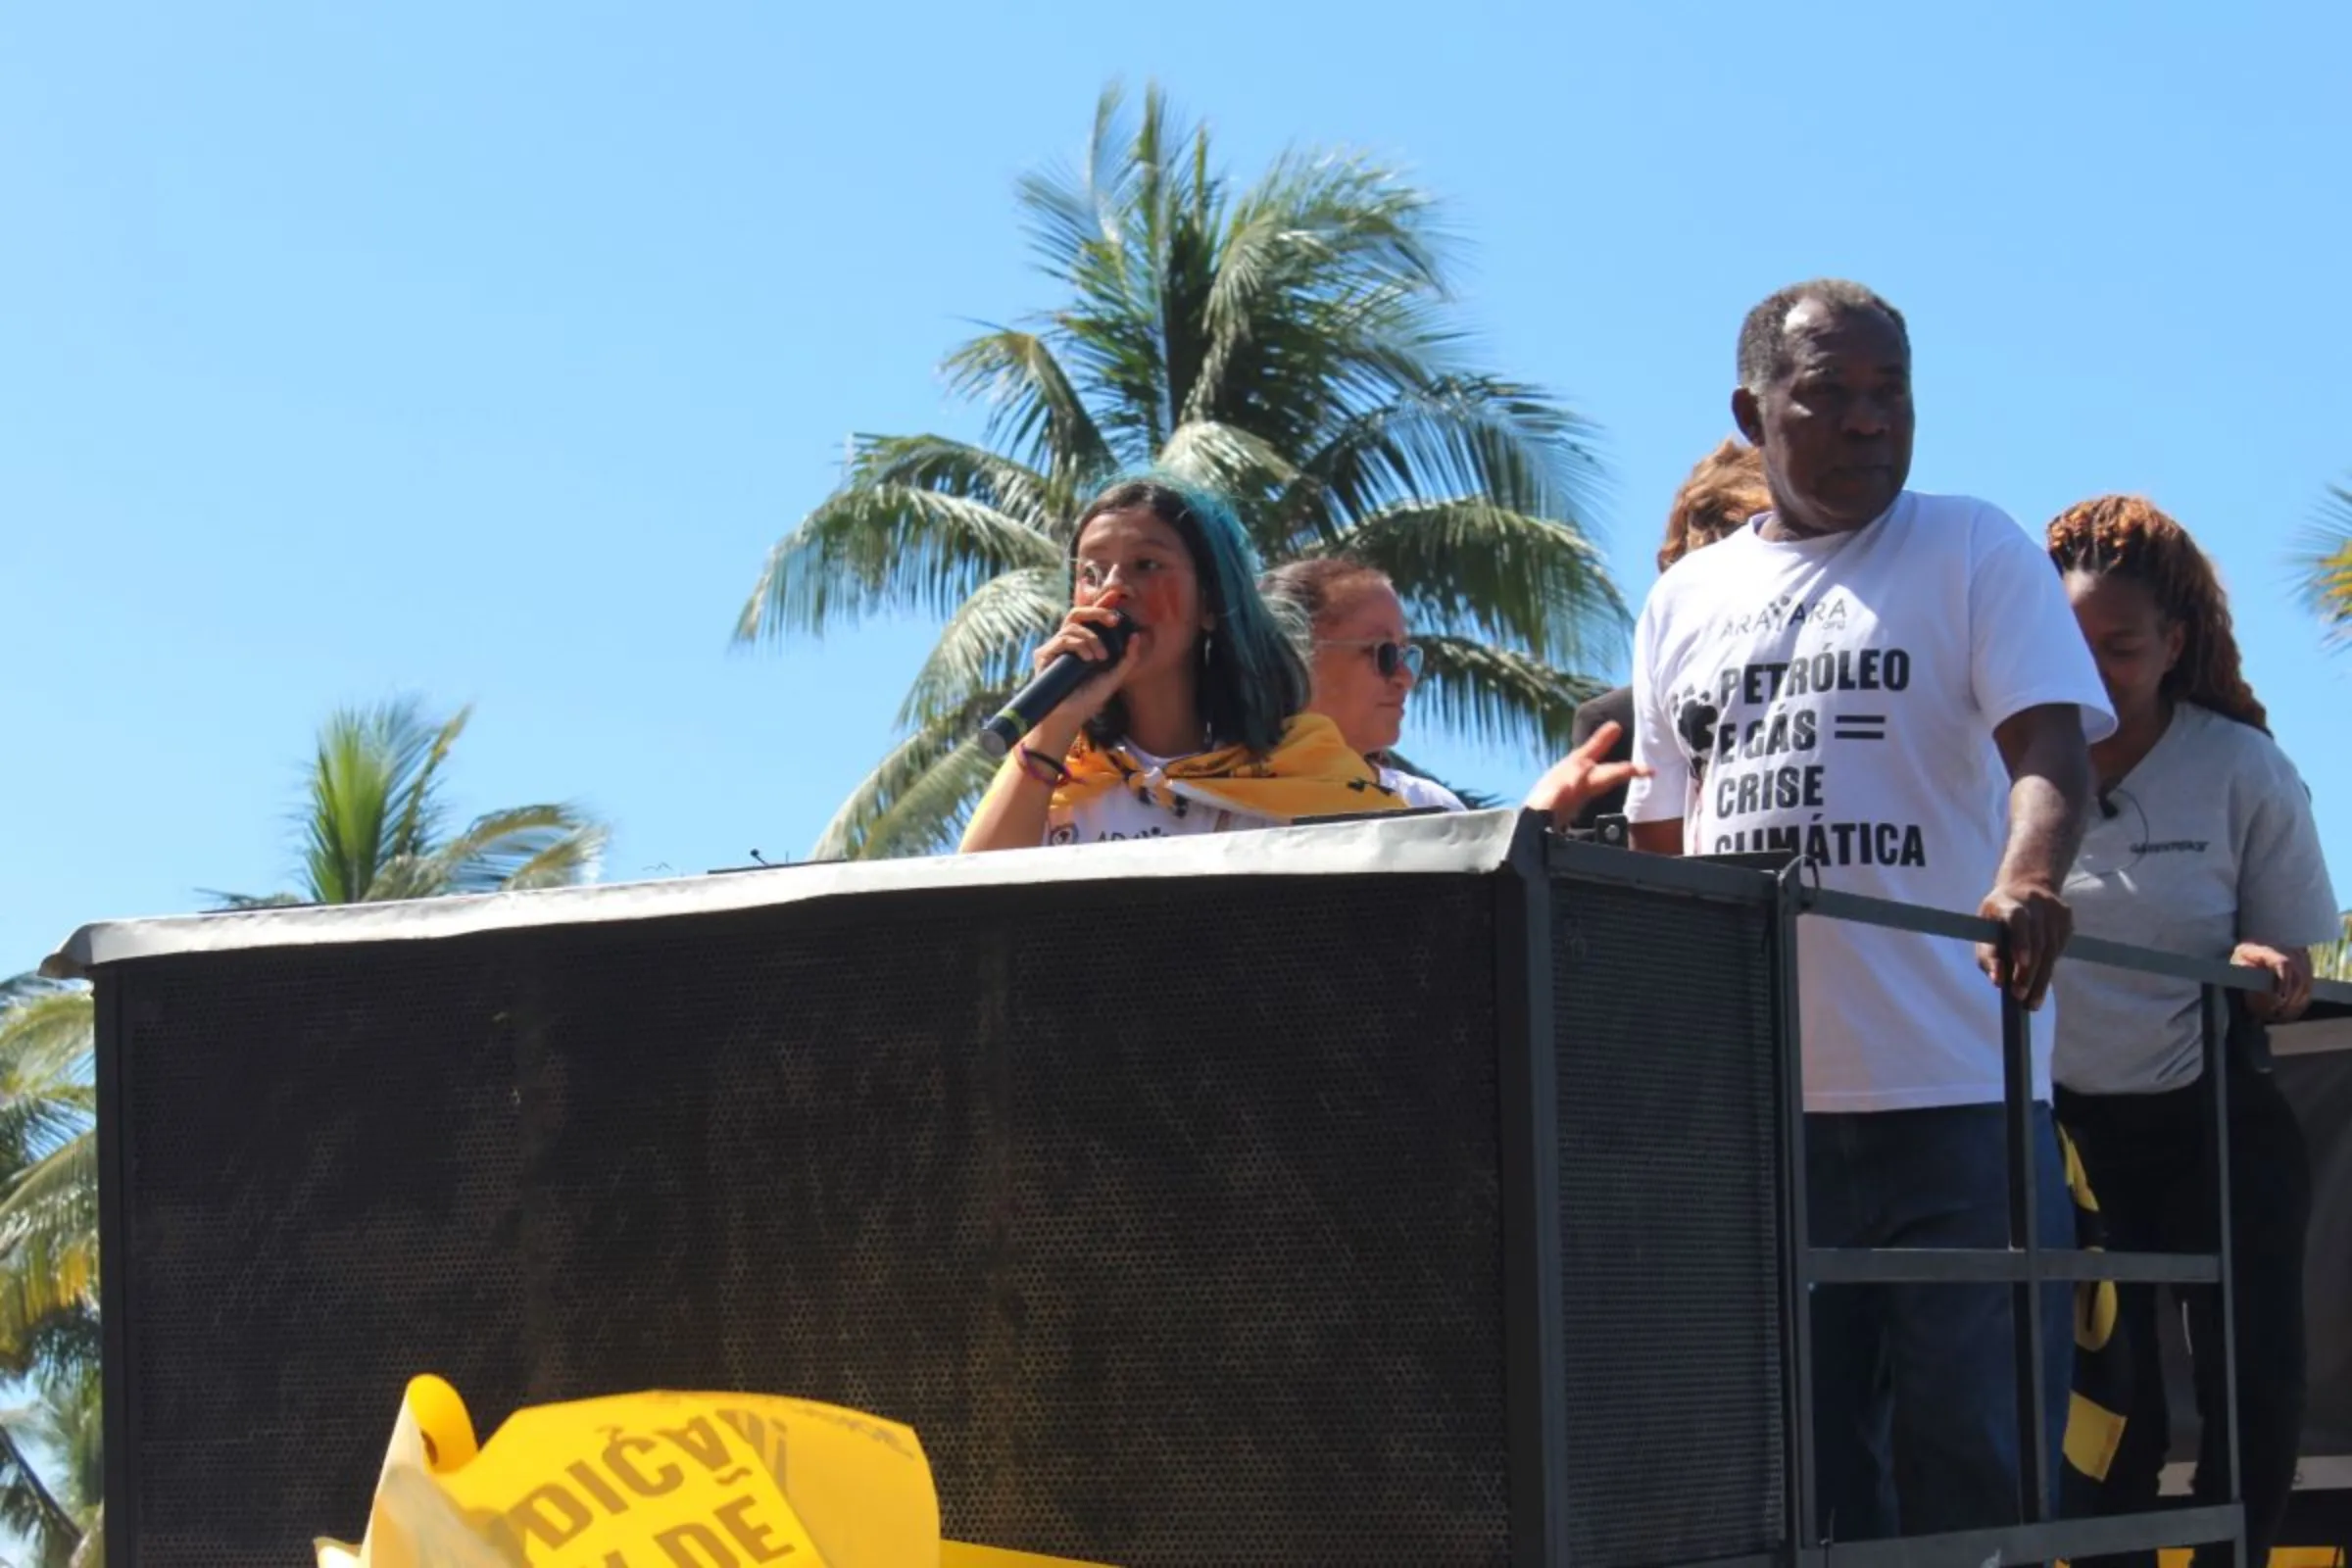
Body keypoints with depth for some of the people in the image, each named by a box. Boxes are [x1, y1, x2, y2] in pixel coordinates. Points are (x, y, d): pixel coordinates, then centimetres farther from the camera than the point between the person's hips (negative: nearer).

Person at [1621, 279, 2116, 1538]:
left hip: (1955, 1091, -3)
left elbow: (2049, 746, -8)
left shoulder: (1975, 551, 6)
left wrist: (2026, 881, -29)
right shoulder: (1683, 603, 17)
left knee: (1975, 1445, -5)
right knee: (1798, 1452, 7)